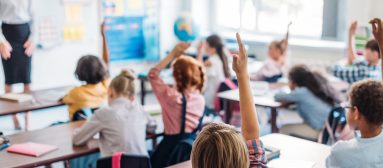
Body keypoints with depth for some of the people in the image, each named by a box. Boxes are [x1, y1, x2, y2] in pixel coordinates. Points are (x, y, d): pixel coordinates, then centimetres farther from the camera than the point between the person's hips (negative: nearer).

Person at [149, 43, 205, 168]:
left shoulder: (172, 97, -21)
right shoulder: (200, 99, -5)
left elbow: (152, 75, -14)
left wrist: (173, 55, -15)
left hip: (173, 144, -6)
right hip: (194, 143, 6)